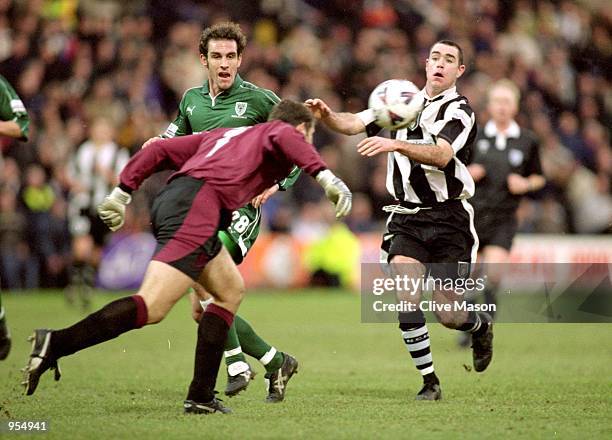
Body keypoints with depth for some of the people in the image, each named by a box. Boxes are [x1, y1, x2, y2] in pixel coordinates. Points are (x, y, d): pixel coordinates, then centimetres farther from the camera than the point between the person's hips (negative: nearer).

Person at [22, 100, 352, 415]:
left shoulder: (224, 134, 36)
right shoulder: (283, 131, 17)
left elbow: (160, 150, 30)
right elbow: (285, 140, -10)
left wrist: (122, 193, 29)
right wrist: (324, 175, -19)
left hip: (169, 200, 9)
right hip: (197, 207, -9)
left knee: (231, 291, 21)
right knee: (150, 308, -18)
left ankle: (201, 397, 15)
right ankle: (55, 344, -30)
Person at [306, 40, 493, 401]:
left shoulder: (459, 111, -8)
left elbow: (441, 155, -25)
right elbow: (354, 124, 2)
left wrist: (395, 144, -39)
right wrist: (326, 115, -20)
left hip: (449, 220, -3)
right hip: (407, 218, 4)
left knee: (448, 314, -2)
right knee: (407, 299, -15)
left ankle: (481, 326, 35)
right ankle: (430, 381, -3)